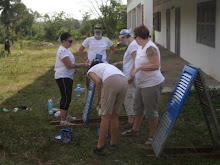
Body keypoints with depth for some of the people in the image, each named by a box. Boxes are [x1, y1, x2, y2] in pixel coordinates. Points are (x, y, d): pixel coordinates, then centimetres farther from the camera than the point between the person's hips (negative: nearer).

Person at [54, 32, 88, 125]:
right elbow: (69, 65, -22)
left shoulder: (65, 50, 15)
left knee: (67, 97, 19)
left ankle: (65, 116, 32)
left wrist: (75, 68, 8)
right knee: (66, 98, -8)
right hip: (63, 77, -11)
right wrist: (82, 65, -16)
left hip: (67, 77, 11)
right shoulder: (63, 51, -18)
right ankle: (63, 121, -4)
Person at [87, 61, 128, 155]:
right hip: (124, 81, 6)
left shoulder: (90, 71, 25)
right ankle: (113, 143, 30)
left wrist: (99, 100, 11)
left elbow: (98, 82, 2)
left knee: (105, 116, 2)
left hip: (111, 81, -6)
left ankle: (99, 147, 8)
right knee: (114, 115, 19)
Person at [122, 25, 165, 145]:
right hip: (142, 84, 10)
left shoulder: (150, 48, -20)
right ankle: (135, 129, 38)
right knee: (138, 107, 21)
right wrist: (133, 75, 20)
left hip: (152, 84, -10)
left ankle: (152, 135, 16)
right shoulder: (141, 48, 10)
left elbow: (155, 66, -28)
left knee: (150, 111, 1)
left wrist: (138, 68, -24)